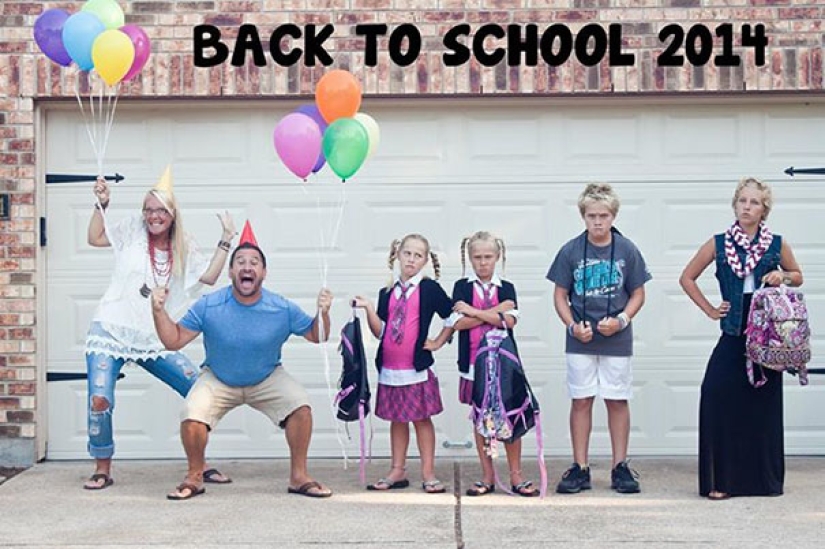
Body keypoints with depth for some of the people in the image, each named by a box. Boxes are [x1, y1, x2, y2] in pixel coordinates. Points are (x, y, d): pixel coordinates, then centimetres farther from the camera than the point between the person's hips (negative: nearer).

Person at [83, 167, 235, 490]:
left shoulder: (184, 249, 8)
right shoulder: (134, 230, 1)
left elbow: (210, 277, 1)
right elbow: (95, 238, 1)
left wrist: (225, 240, 0)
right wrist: (101, 204, -6)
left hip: (152, 339, 3)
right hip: (110, 331, -3)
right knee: (99, 402, -15)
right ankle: (102, 470, 8)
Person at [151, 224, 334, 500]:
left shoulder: (283, 309, -18)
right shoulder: (209, 306, -20)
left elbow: (316, 336, -5)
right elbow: (173, 341, -14)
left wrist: (323, 312, -24)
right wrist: (158, 311, -28)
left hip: (268, 379, 1)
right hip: (217, 380, 0)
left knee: (300, 405, -23)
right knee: (191, 418, -25)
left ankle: (299, 476, -3)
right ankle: (194, 477, 4)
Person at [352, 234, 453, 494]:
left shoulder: (429, 289, -2)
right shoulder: (387, 292, 8)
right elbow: (380, 331, 4)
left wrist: (438, 342, 1)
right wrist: (368, 308, -8)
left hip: (418, 367, -4)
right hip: (389, 367, 4)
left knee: (422, 418, 2)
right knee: (397, 419, 11)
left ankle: (428, 473, 7)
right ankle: (397, 472, 19)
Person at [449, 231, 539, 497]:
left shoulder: (506, 288, 7)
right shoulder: (462, 286, 5)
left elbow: (510, 320, -10)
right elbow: (458, 323, -9)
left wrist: (474, 311, -10)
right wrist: (495, 312, -11)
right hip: (473, 361, 0)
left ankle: (515, 475, 8)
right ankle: (488, 476, 14)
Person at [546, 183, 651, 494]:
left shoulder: (627, 250, -2)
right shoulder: (571, 251, -2)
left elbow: (638, 294, 4)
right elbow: (560, 296, 3)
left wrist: (621, 320, -12)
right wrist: (572, 325, -11)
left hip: (617, 339, 0)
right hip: (580, 340, 0)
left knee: (617, 400, 6)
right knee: (581, 400, 4)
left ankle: (620, 467, 16)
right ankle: (580, 468, 12)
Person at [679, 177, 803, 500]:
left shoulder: (777, 244, 5)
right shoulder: (718, 244, 3)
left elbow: (798, 277, 20)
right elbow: (687, 278, 10)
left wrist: (782, 276, -2)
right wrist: (709, 310, 3)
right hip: (733, 332, -1)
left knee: (765, 404, 3)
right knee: (716, 394, -14)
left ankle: (765, 478, 16)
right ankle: (720, 480, -6)